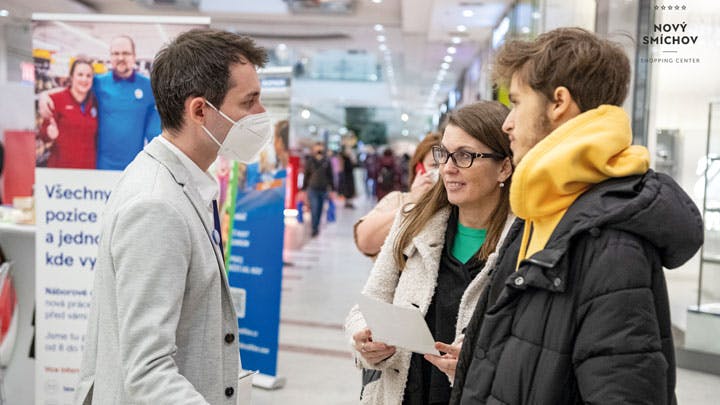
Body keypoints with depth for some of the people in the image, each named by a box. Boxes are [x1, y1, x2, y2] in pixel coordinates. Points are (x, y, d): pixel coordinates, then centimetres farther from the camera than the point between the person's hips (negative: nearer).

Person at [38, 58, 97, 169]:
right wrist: (50, 134, -22)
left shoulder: (94, 103, 10)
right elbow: (43, 133, -1)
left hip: (88, 168, 3)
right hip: (61, 167, -3)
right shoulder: (56, 100, -1)